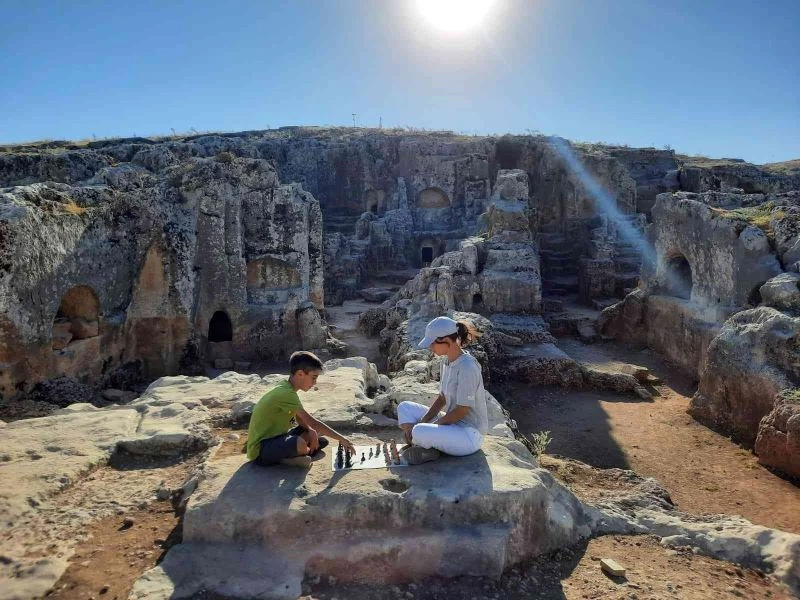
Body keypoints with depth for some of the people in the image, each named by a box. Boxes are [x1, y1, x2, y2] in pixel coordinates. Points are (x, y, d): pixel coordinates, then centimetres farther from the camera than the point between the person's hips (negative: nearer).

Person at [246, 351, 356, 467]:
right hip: (260, 450, -10)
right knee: (300, 444, -36)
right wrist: (341, 439, -18)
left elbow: (299, 418, 14)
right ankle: (283, 458, -6)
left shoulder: (287, 388, 5)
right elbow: (312, 422, -24)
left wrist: (311, 431, -7)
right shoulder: (286, 394, -24)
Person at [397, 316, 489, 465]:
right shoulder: (447, 362, 6)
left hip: (469, 434, -10)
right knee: (404, 408, 9)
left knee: (420, 433, -32)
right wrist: (421, 423, -2)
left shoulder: (467, 367, -23)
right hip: (452, 424, 10)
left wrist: (422, 427, -13)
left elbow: (462, 411, -21)